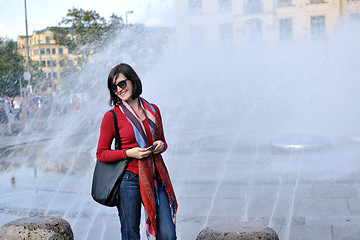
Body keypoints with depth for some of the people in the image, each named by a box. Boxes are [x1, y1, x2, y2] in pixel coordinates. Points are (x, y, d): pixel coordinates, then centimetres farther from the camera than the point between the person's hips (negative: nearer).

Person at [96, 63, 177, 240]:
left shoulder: (153, 110, 10)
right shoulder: (112, 116, -2)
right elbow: (101, 154, 0)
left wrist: (160, 145, -1)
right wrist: (128, 153, -14)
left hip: (156, 178, 3)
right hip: (129, 180, -3)